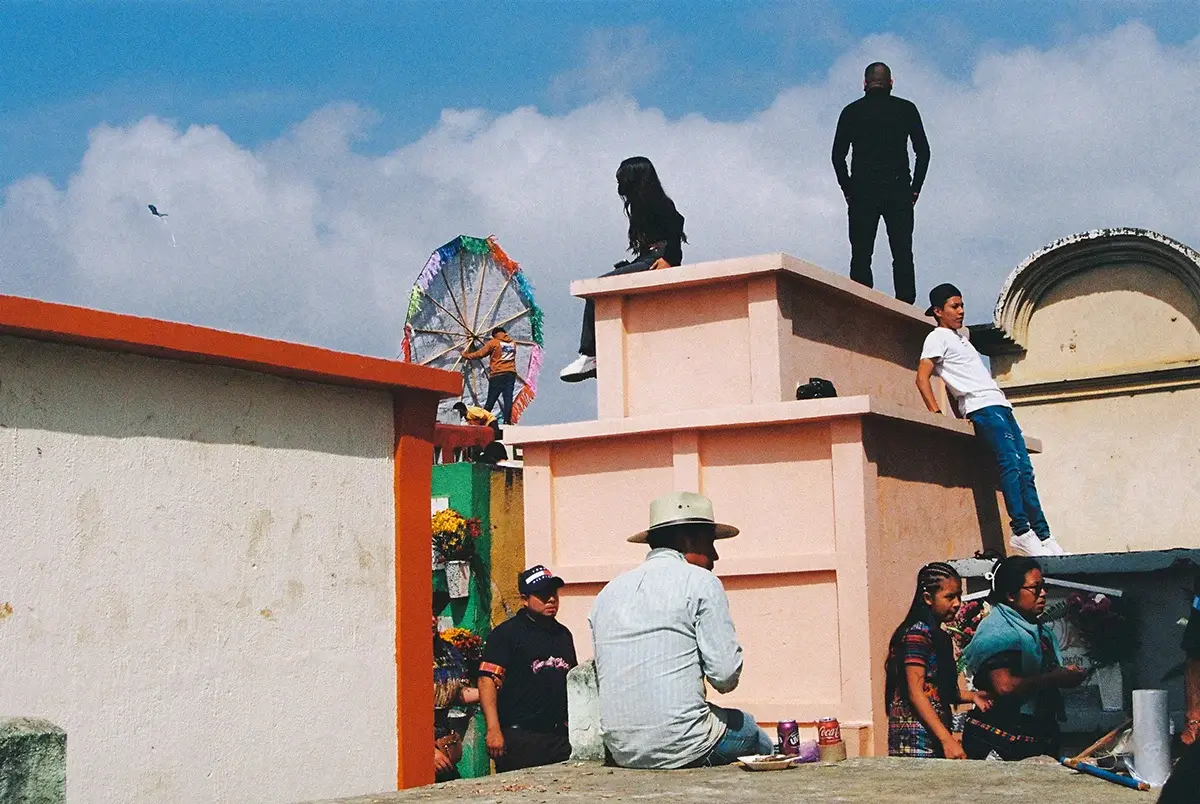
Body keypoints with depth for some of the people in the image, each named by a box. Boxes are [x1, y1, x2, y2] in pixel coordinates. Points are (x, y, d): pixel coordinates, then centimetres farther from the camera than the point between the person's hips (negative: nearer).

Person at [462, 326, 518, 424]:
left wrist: (467, 355, 15)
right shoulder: (512, 343, 14)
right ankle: (507, 421, -9)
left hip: (498, 374, -4)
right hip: (511, 373, 4)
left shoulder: (494, 342, -1)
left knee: (491, 400, -1)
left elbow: (480, 353, 2)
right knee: (508, 398, -2)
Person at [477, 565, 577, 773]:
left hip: (561, 736, 6)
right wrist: (493, 730, -19)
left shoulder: (563, 634, 19)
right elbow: (487, 681, -10)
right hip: (520, 737, -6)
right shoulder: (507, 633, -2)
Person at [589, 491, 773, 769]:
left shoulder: (609, 592, 12)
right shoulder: (700, 582, -5)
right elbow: (726, 676, -11)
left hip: (622, 753, 6)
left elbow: (605, 677, 13)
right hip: (681, 748, -6)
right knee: (748, 729, 24)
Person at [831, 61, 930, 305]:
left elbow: (838, 155, 3)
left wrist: (848, 190, 8)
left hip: (862, 192, 0)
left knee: (861, 255, -1)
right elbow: (923, 151, 4)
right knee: (902, 254, 0)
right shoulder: (907, 109, 7)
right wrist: (915, 188, 9)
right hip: (899, 191, 0)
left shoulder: (852, 111, 7)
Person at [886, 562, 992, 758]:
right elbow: (916, 693, -16)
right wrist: (947, 740, -20)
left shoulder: (938, 636, 18)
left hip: (933, 741, 9)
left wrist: (972, 696, 6)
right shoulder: (918, 633, -10)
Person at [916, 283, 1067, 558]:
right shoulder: (938, 337, 1)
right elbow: (922, 377, -11)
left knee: (1024, 471, 0)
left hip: (1001, 405, 9)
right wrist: (937, 413, -21)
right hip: (983, 408, -9)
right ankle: (1021, 532, -27)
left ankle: (1043, 536, -3)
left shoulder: (962, 334, 27)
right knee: (1011, 463, -23)